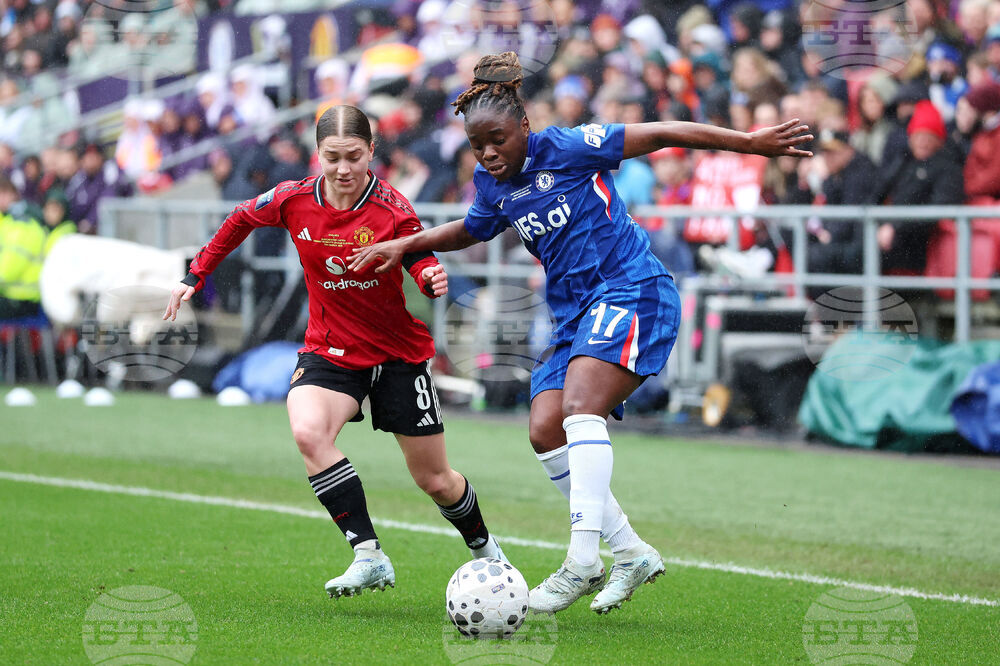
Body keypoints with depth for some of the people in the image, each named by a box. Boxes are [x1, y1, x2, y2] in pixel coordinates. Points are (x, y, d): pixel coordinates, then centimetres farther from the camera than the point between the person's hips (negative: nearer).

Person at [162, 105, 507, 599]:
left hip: (399, 351, -2)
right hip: (329, 349, 2)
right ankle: (369, 556, -26)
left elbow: (421, 264, -16)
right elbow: (241, 220, 8)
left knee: (434, 480, 8)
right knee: (308, 433, -31)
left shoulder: (392, 210, -19)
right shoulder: (293, 201, -11)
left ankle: (484, 547, 40)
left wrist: (432, 281, -40)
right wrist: (196, 276, 10)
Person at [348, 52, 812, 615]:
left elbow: (662, 134, -9)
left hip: (633, 290, -8)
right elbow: (469, 231, 32)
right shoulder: (493, 186, 9)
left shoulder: (566, 148, -11)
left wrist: (750, 142, -10)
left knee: (579, 405, -28)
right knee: (545, 433, -7)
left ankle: (583, 559, -33)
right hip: (576, 311, 8)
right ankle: (632, 553, 3)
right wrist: (403, 245, 22)